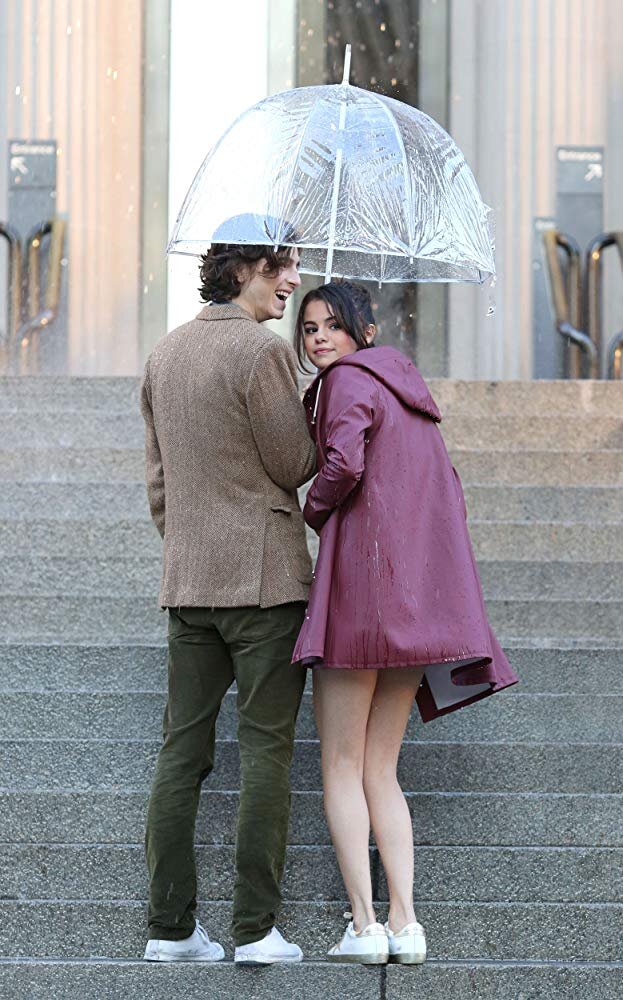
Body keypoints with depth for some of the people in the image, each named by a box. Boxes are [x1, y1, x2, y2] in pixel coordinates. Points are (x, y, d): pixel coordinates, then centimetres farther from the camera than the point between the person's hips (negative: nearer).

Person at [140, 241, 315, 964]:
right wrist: (297, 412, 10)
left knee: (182, 750, 7)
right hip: (265, 577, -7)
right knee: (265, 749, -3)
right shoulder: (264, 350, -12)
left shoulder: (164, 355, 12)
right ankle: (255, 927, -3)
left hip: (187, 580, 7)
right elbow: (295, 467, -7)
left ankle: (170, 926, 7)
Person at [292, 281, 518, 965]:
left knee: (342, 767, -3)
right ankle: (404, 925, 0)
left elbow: (343, 464, -20)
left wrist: (312, 514, -1)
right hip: (425, 595, 8)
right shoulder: (409, 391, 23)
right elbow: (447, 496, 24)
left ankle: (364, 926, -9)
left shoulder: (348, 379, -3)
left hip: (364, 576, -8)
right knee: (381, 770, 10)